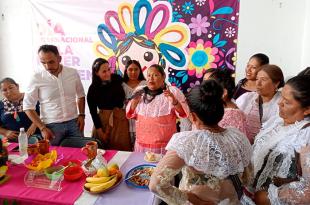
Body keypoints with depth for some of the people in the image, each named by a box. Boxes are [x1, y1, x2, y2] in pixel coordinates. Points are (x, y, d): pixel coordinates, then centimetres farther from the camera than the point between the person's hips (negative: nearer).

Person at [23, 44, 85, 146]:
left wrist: (81, 115, 3)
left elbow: (81, 95, 13)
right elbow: (28, 106, -2)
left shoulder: (73, 73, -2)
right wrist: (42, 128, -7)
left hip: (73, 123, 2)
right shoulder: (36, 78, -9)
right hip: (51, 126, -2)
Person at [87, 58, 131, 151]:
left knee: (122, 150, 7)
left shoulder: (117, 79, -6)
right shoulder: (93, 89, -8)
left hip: (121, 120, 2)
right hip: (103, 121, -2)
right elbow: (93, 112, -3)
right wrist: (100, 131, -5)